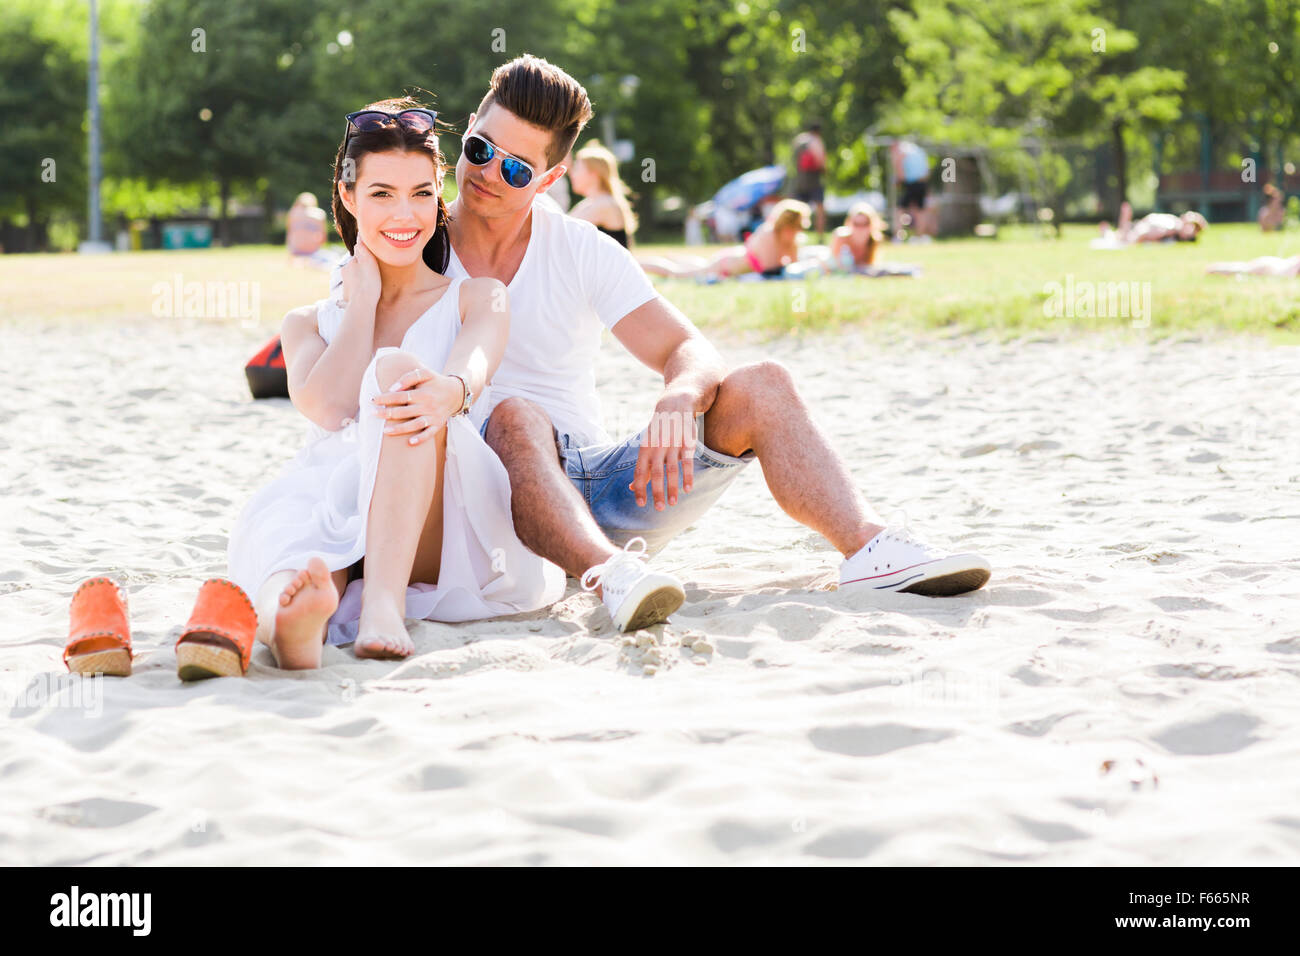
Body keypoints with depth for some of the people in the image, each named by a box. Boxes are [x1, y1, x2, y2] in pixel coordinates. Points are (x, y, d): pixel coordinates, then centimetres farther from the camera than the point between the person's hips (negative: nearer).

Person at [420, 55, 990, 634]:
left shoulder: (583, 252, 6)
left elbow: (691, 352, -2)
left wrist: (678, 400, -25)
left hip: (601, 488, 4)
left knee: (762, 387, -11)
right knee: (516, 417, -38)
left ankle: (869, 549, -29)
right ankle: (608, 575, -62)